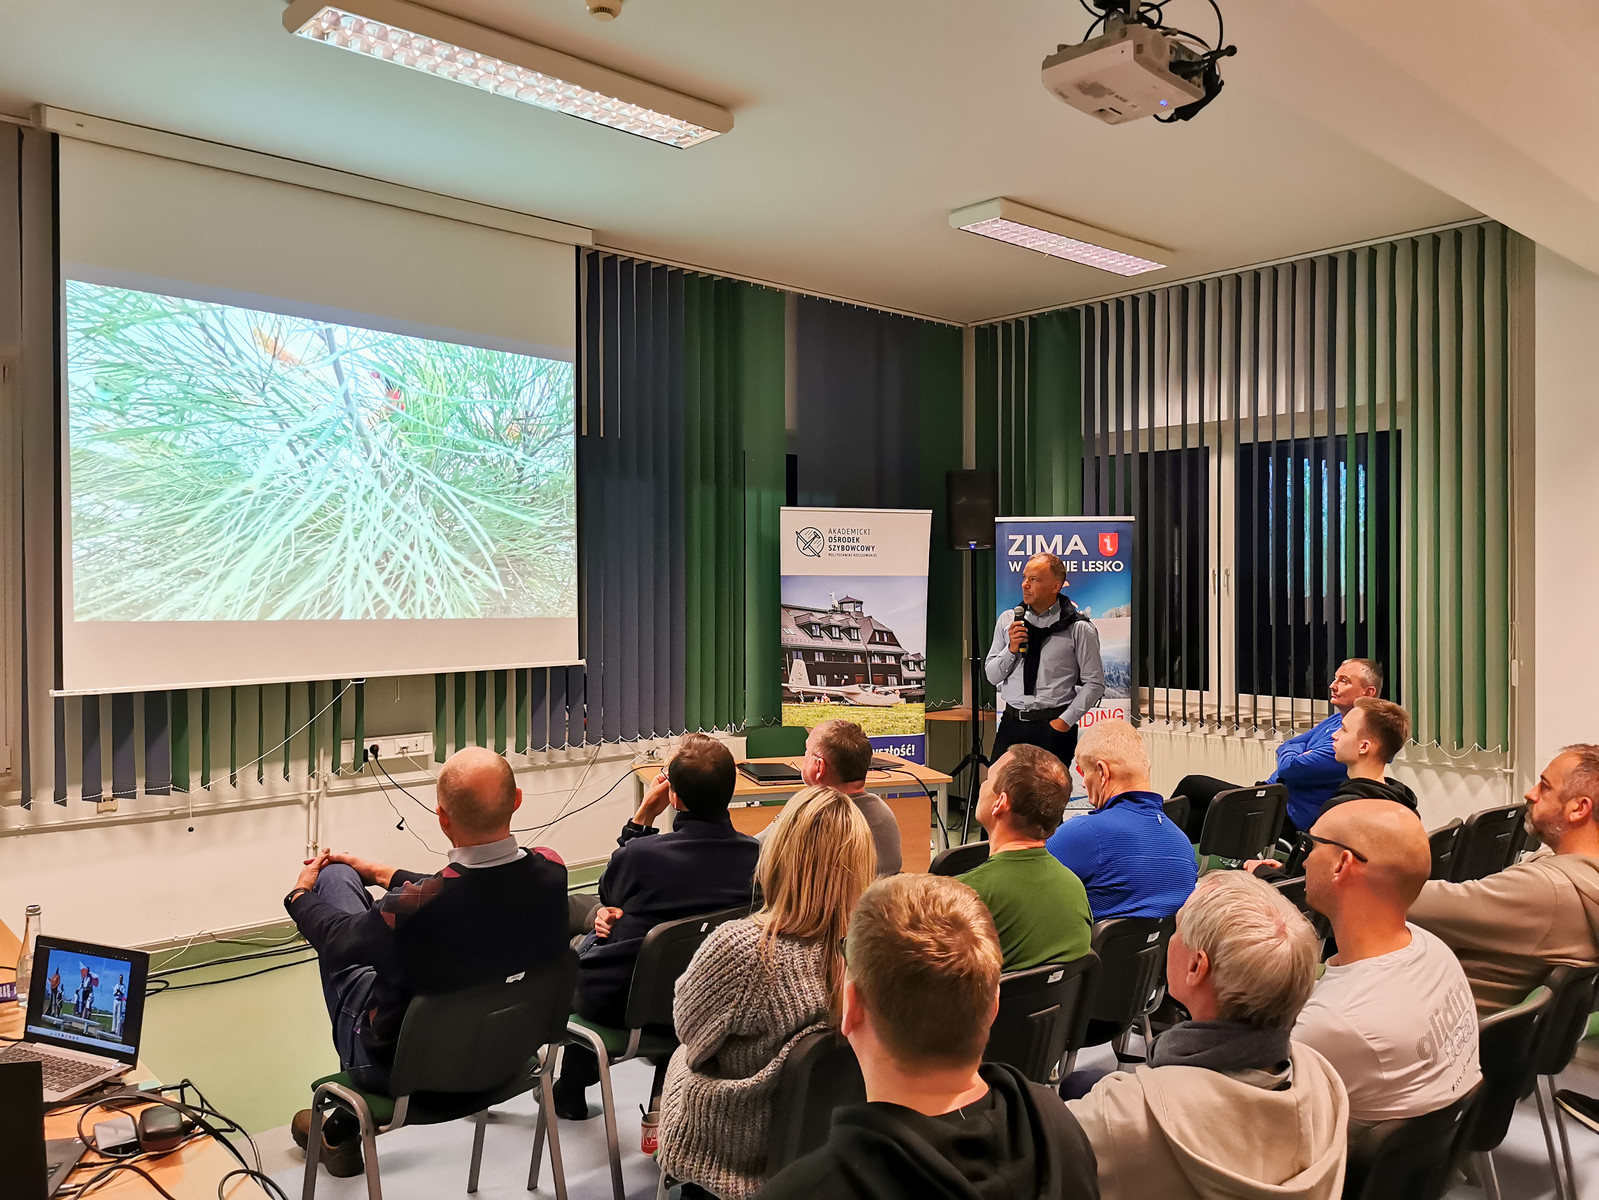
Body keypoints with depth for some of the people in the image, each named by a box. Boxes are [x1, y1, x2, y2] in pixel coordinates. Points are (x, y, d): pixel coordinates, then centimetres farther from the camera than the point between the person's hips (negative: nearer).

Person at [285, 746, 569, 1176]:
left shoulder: (413, 907, -36)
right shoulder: (551, 871, -21)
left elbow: (340, 938, -13)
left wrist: (300, 895, 10)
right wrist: (383, 874, 15)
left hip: (402, 1069, -4)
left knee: (334, 875, 8)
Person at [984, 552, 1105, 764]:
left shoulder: (1079, 628, -3)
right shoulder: (1007, 620, 8)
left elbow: (1094, 683, -4)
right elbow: (992, 676, 10)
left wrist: (1065, 721, -9)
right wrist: (1011, 649, -7)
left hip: (1053, 726, -3)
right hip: (1012, 723, 3)